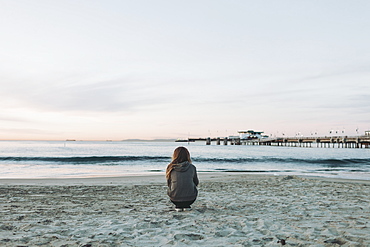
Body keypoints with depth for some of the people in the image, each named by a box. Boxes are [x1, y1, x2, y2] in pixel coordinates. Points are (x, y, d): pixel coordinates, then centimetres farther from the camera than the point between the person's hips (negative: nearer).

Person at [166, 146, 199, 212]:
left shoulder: (171, 168, -3)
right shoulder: (192, 167, -2)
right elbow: (196, 182, 15)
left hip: (175, 199, 0)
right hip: (190, 199, 0)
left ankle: (178, 206, 18)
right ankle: (186, 206, 21)